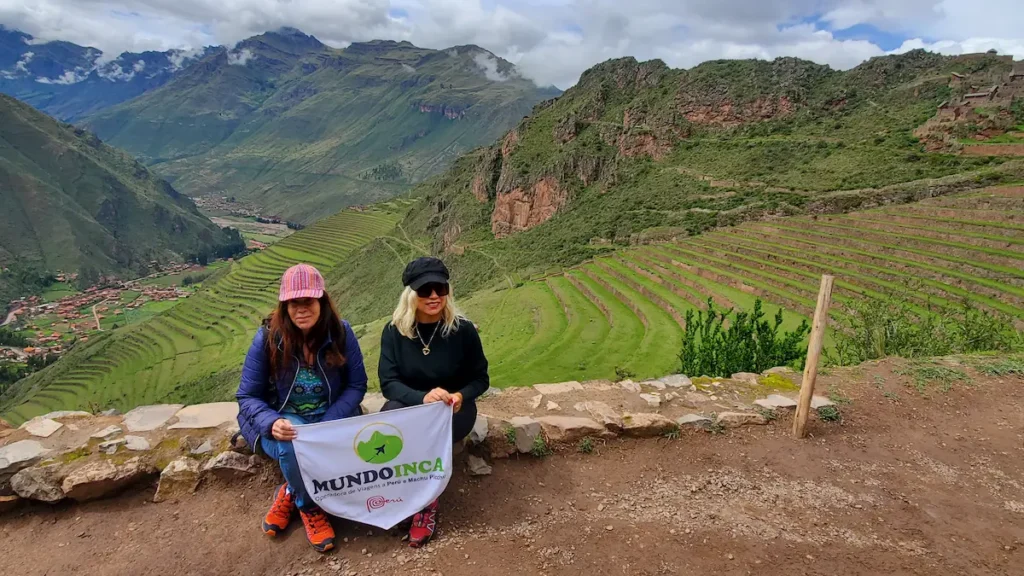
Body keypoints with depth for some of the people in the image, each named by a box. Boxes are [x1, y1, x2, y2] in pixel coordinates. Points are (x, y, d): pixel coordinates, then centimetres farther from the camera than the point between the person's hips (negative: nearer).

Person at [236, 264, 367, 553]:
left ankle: (290, 492, 2)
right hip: (283, 422, -1)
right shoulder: (267, 338, -12)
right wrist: (272, 423, -30)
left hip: (331, 418, 1)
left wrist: (327, 425, -23)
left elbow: (357, 385, -8)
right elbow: (248, 396, -8)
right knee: (294, 443, -35)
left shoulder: (341, 332, -11)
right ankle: (308, 507, -4)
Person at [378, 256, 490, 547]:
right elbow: (388, 382, -13)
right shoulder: (394, 331, -10)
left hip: (453, 408, -1)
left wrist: (460, 397, -26)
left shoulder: (463, 330, -13)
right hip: (408, 403, 2)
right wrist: (422, 398, -32)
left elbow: (480, 379, -3)